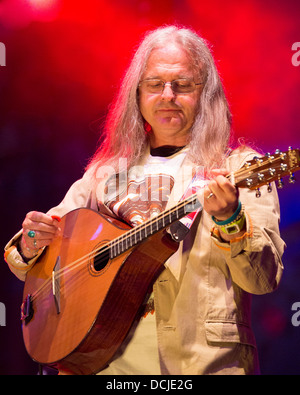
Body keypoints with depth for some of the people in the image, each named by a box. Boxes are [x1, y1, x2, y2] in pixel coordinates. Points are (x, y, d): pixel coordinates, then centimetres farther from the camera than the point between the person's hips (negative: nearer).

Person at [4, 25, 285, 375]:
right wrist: (29, 246, -5)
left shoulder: (239, 167, 2)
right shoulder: (107, 172, 12)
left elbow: (265, 280, -8)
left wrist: (231, 220, -25)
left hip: (198, 359, -2)